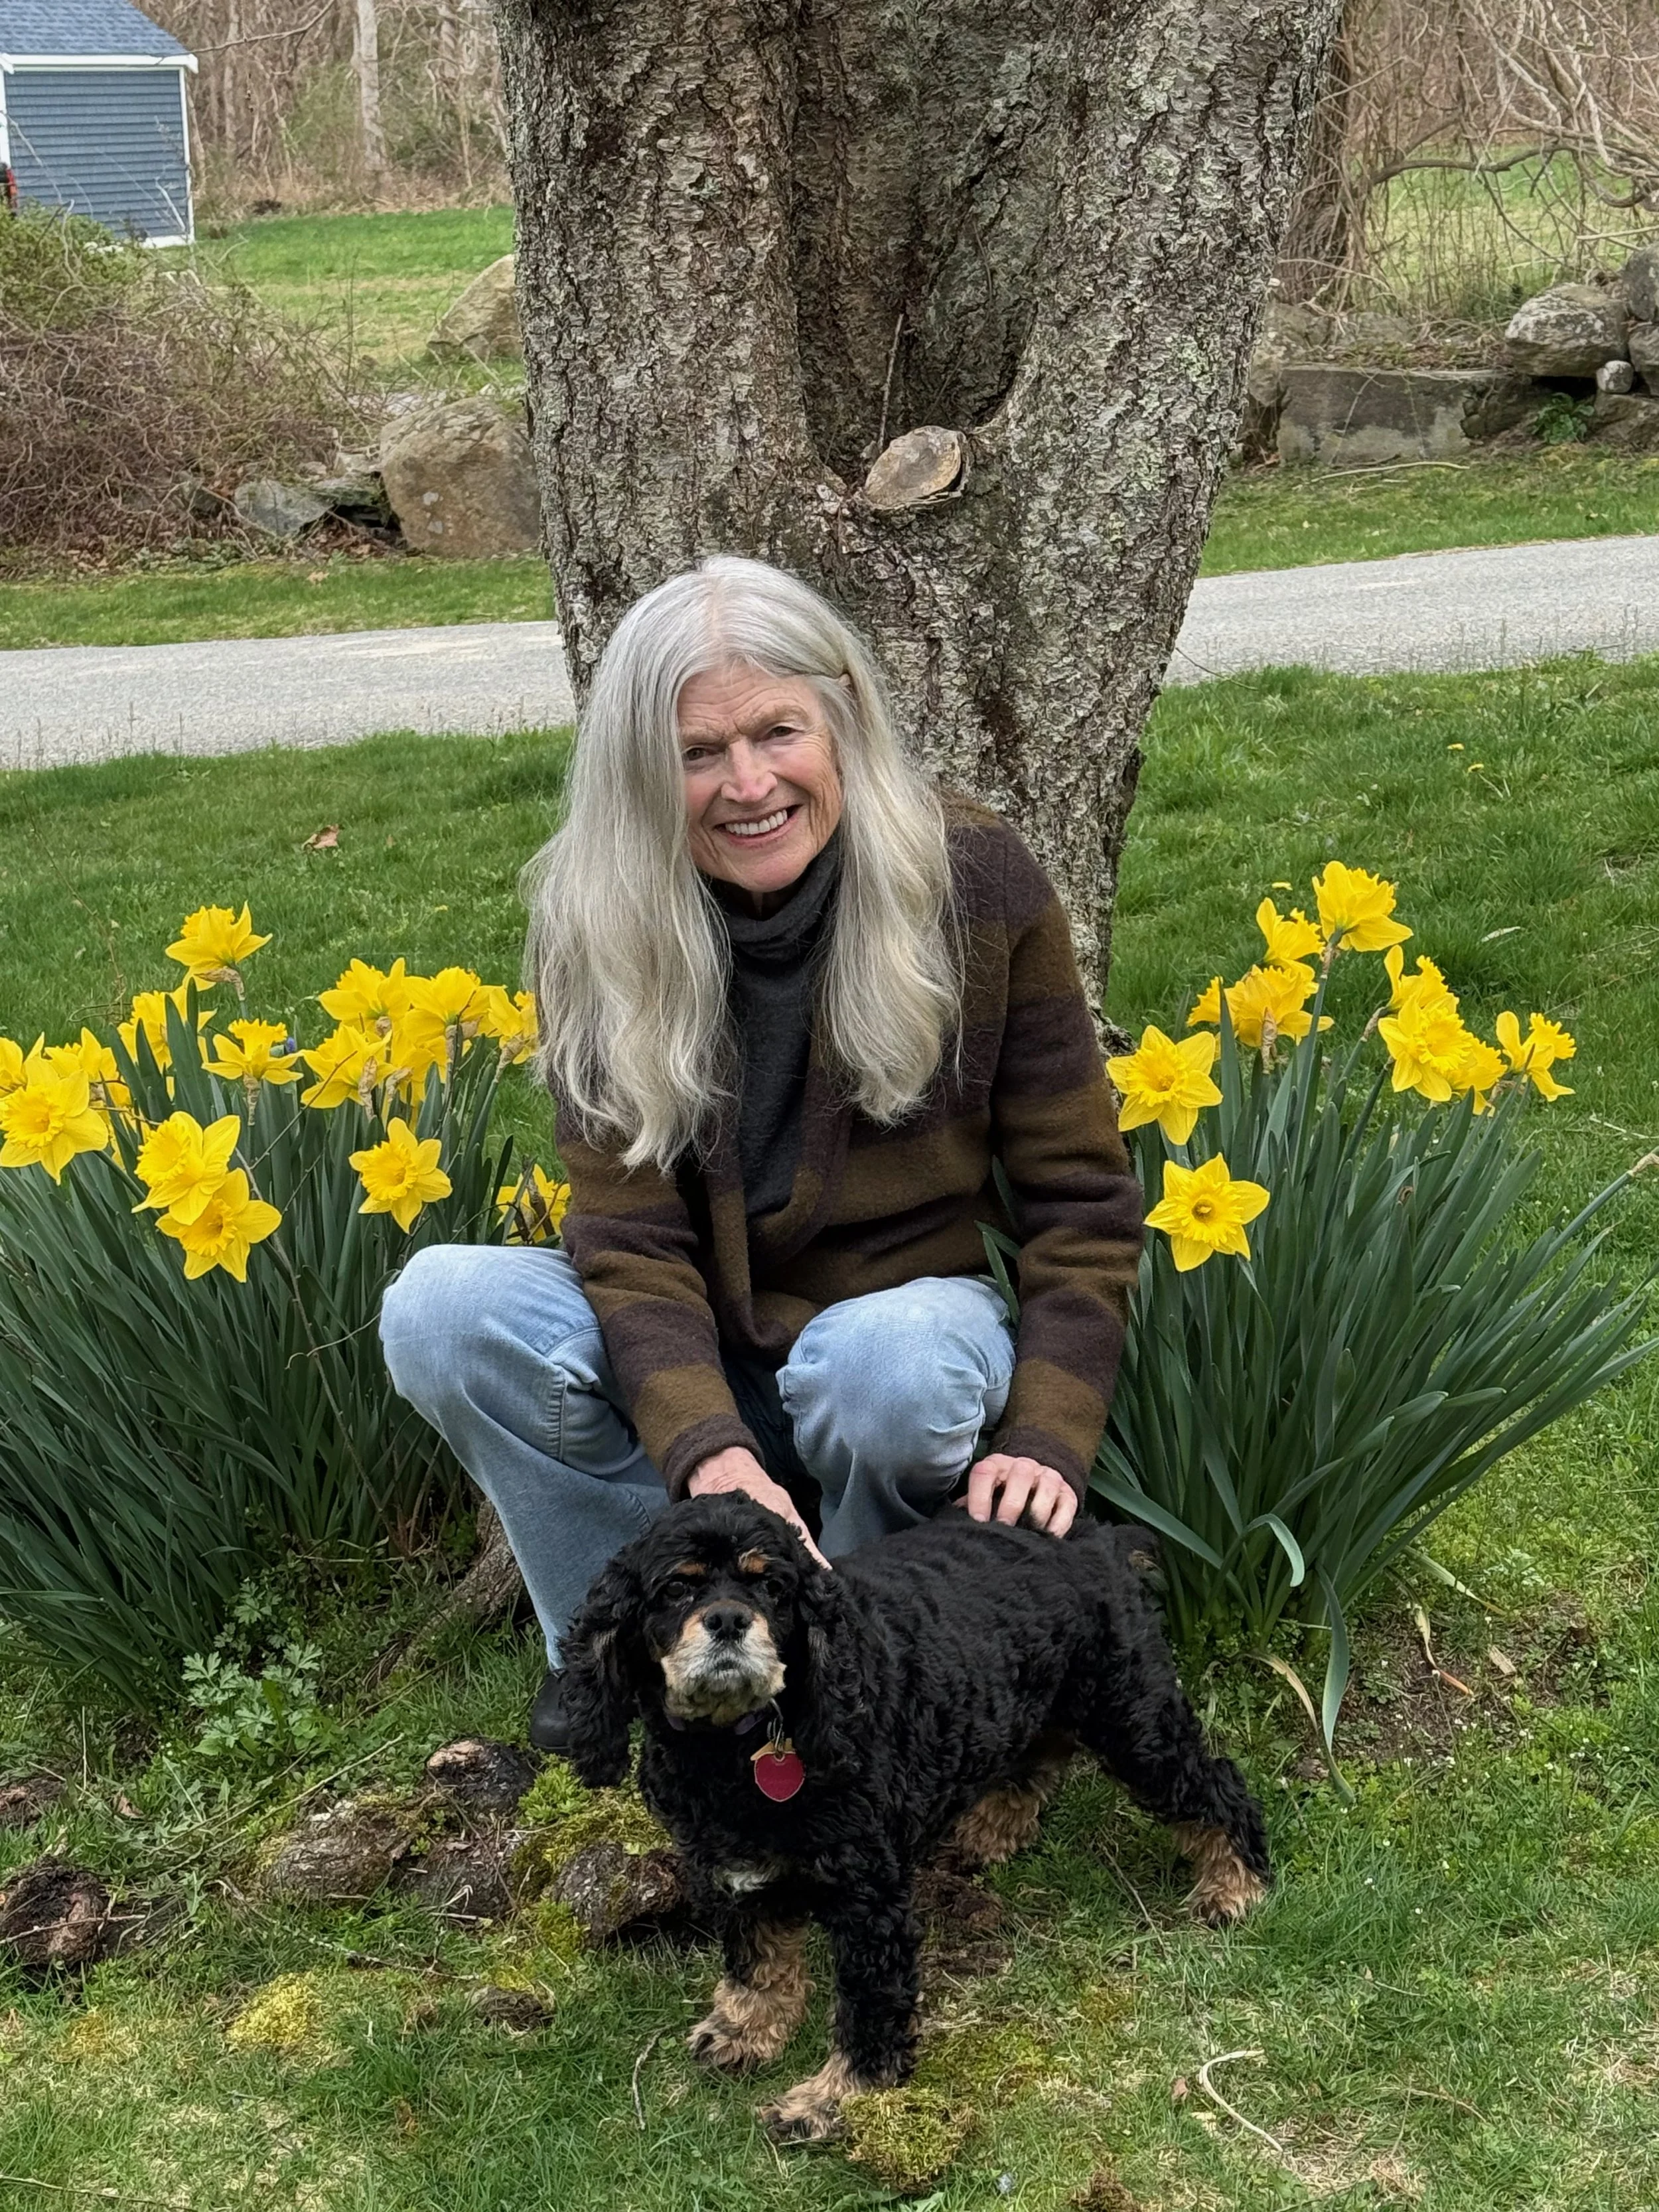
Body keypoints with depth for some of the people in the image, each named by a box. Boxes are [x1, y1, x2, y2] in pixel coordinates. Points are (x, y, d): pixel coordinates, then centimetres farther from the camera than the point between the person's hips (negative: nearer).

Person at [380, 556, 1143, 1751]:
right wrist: (708, 1449, -34)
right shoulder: (603, 928, -10)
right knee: (443, 1304, -25)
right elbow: (629, 1230, -15)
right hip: (700, 1369, 2)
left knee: (897, 1359, -37)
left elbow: (1081, 1200, -9)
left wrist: (1047, 1440, -24)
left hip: (916, 1321, -1)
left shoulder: (974, 882, -13)